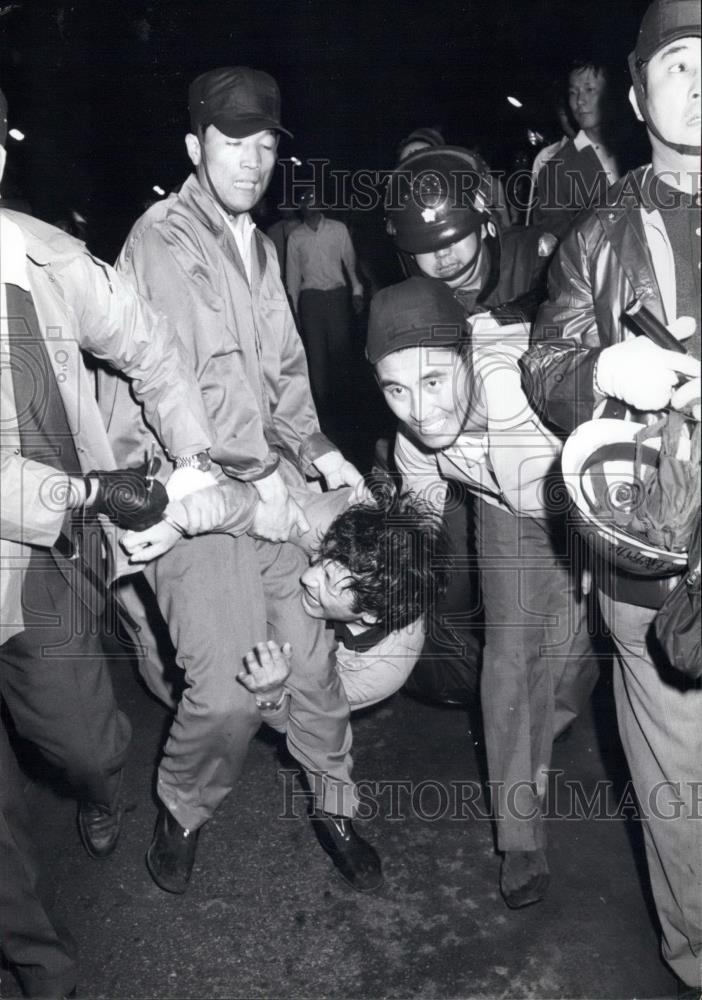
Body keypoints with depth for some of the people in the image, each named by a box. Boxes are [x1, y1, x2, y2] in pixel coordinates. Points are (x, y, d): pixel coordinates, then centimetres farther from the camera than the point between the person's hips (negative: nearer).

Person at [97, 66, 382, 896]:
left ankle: (335, 807, 31)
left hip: (270, 486, 7)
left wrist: (313, 450, 6)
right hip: (198, 495, -7)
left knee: (311, 657, 10)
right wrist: (257, 483, -14)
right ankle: (179, 813, 19)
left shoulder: (259, 246, 17)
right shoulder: (161, 242, -8)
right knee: (227, 695, -12)